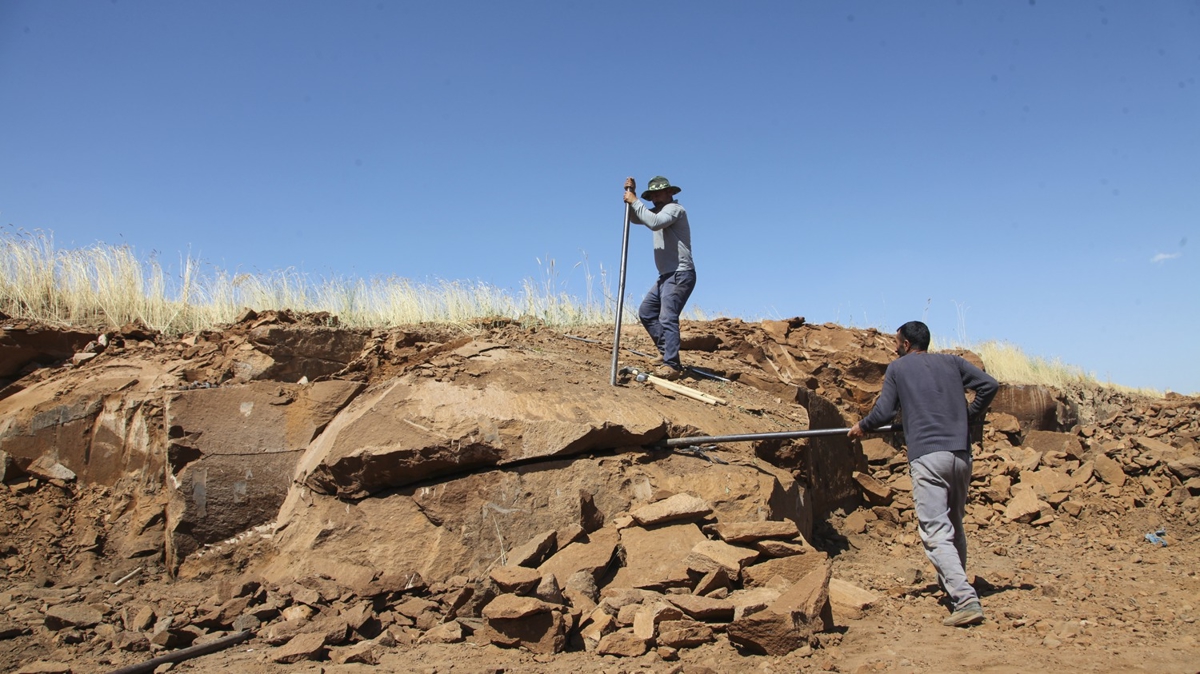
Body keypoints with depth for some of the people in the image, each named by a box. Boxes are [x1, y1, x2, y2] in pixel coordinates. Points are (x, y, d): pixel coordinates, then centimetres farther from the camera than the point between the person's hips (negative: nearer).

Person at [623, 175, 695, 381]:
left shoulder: (674, 208, -8)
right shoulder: (658, 211, 21)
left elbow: (654, 223, -27)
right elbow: (636, 218, 22)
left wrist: (635, 202, -18)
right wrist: (630, 194, 9)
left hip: (680, 275, -10)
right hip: (666, 276, 10)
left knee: (667, 318, -20)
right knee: (646, 312, 12)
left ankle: (672, 366, -24)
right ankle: (669, 353, 12)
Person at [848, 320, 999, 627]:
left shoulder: (898, 367, 9)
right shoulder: (951, 362, 17)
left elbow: (884, 412, 5)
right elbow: (989, 385, 6)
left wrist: (862, 426, 23)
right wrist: (969, 416, 18)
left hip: (927, 455, -5)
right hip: (961, 453, 5)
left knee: (936, 532, -8)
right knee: (954, 526, 19)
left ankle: (966, 601, -19)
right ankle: (955, 588, 29)